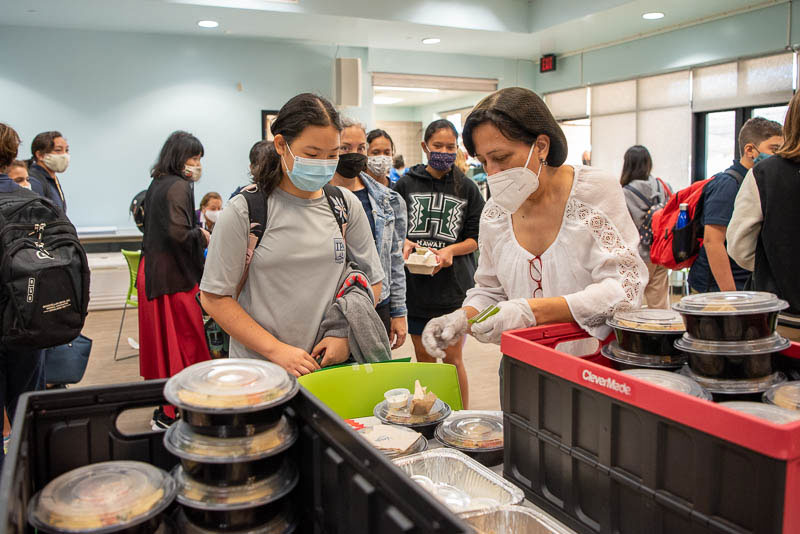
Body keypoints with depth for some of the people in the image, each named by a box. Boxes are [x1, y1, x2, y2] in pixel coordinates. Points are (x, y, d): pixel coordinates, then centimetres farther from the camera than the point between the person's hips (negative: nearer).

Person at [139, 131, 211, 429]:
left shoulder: (157, 184, 15)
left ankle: (163, 410, 28)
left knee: (162, 337, 16)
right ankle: (171, 414, 4)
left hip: (151, 270, 10)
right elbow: (178, 232, -25)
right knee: (183, 342, -2)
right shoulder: (179, 186, -15)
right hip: (173, 276, -10)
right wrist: (202, 235, -7)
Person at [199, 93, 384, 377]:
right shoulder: (243, 211, -9)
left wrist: (347, 334, -7)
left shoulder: (346, 205, 2)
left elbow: (372, 280, 8)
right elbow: (214, 298, -8)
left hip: (331, 363, 3)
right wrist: (277, 350, -15)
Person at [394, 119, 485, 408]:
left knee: (452, 358, 2)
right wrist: (404, 243, -13)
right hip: (415, 285, 2)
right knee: (424, 358, 12)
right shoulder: (406, 184, 5)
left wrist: (451, 250, -15)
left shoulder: (467, 188, 5)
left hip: (454, 286, -1)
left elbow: (476, 237, 4)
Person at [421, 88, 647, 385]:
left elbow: (623, 287, -15)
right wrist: (462, 318, -8)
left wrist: (532, 311, -26)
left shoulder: (596, 191, -7)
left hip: (596, 363, -2)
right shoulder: (495, 212, 5)